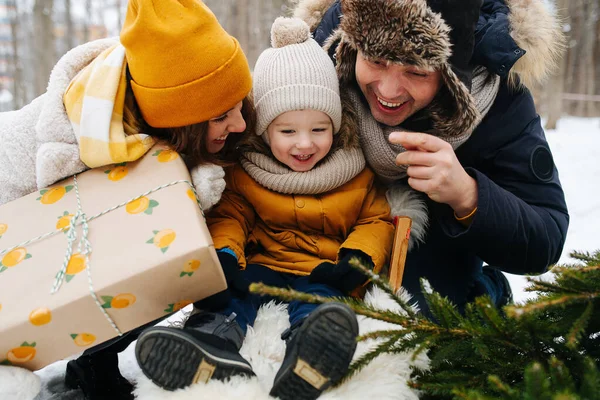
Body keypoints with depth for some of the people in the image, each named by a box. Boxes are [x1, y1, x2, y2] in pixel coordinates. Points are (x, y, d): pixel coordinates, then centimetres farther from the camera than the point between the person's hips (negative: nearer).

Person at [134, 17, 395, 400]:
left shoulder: (357, 174, 3)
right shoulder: (245, 171, 4)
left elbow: (377, 219, 8)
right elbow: (228, 215, 6)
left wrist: (357, 259, -12)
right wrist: (224, 254, -16)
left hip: (323, 272, -2)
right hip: (261, 264, 3)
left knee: (319, 298, -36)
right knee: (232, 292, -29)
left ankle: (305, 365, -65)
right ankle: (214, 345, -58)